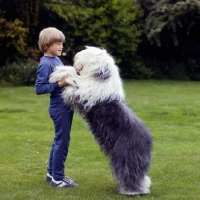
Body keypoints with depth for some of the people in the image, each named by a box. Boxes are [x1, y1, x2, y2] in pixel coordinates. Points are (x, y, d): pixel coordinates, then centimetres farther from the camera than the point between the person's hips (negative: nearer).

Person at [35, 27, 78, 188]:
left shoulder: (56, 60, 10)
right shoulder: (45, 64, -16)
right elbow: (39, 89, -20)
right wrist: (59, 84, -24)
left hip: (66, 105, 9)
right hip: (59, 107, -9)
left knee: (59, 140, 17)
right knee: (62, 141, -3)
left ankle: (52, 173, 28)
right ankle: (57, 178, 7)